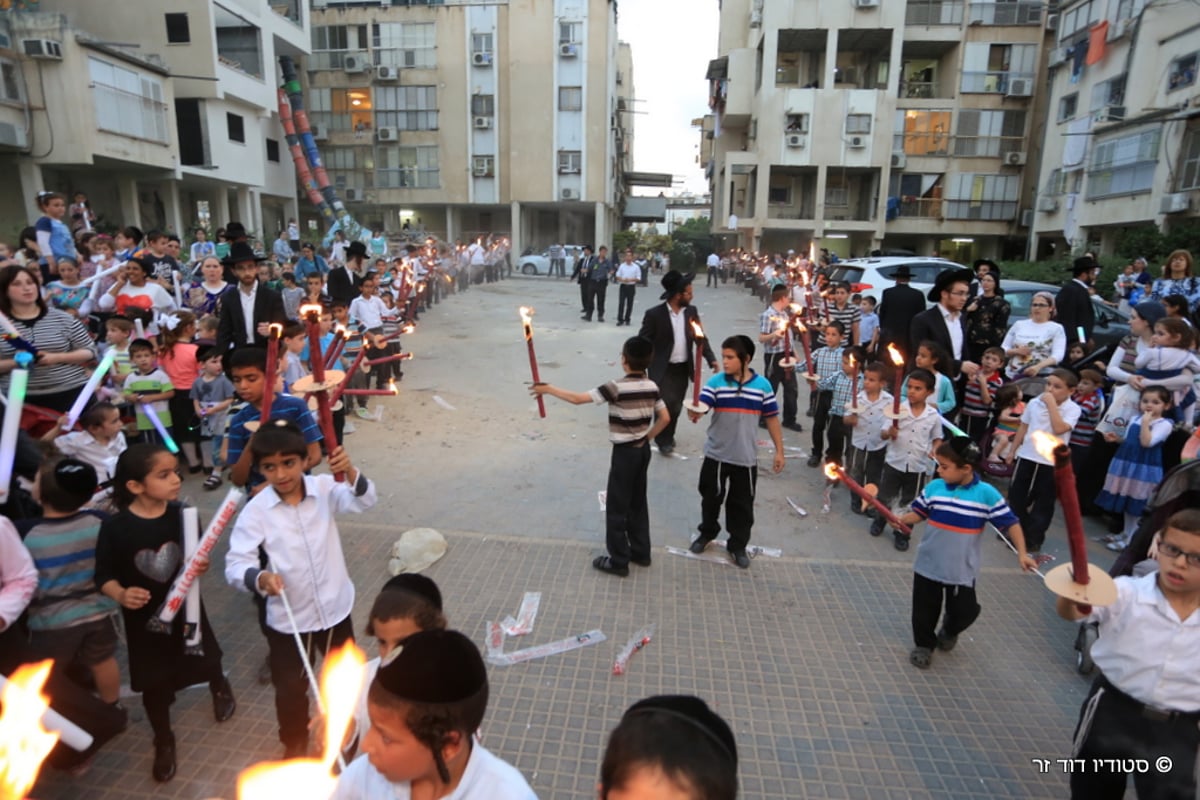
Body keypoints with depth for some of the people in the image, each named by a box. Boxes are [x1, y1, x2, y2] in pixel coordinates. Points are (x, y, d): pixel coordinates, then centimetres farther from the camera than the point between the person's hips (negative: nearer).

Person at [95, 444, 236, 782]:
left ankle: (220, 687, 56)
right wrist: (121, 594, -29)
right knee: (154, 682, 14)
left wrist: (202, 565, -24)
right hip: (143, 617, -1)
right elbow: (104, 576, -11)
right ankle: (164, 741, 40)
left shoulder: (182, 515, -16)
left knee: (205, 663, 19)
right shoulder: (115, 527, -21)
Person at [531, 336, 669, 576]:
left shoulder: (617, 387, -21)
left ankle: (618, 561, 14)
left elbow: (578, 399, -21)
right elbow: (665, 418, 5)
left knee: (616, 508, 5)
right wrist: (647, 437, 14)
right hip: (643, 450, 7)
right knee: (638, 503, 19)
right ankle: (641, 553, 30)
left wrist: (548, 389, -10)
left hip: (624, 452, -7)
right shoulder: (651, 386, -1)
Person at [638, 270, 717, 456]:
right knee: (666, 404, -9)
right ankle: (663, 440, 13)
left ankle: (667, 437, 34)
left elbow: (701, 338, 6)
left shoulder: (691, 311, 3)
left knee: (676, 407, 13)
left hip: (683, 369, 5)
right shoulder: (654, 314, -12)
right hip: (663, 369, -5)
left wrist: (711, 359, -6)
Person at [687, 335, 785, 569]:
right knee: (711, 498, 17)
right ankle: (707, 533, 41)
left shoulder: (762, 385, -5)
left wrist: (779, 451, 4)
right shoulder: (716, 382, -8)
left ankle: (738, 545, 29)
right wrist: (694, 412, -46)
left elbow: (772, 419, 2)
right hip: (716, 455, 0)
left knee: (742, 504, 11)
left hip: (746, 458, 0)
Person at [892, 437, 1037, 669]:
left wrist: (1021, 553, -13)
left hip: (962, 569, -1)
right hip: (928, 564, 2)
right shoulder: (934, 487, -7)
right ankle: (924, 644, 36)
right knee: (925, 609, 12)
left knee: (964, 611, 10)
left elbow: (1009, 522, -7)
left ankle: (949, 631, 44)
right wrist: (899, 520, -16)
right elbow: (918, 513, 2)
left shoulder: (987, 494, -14)